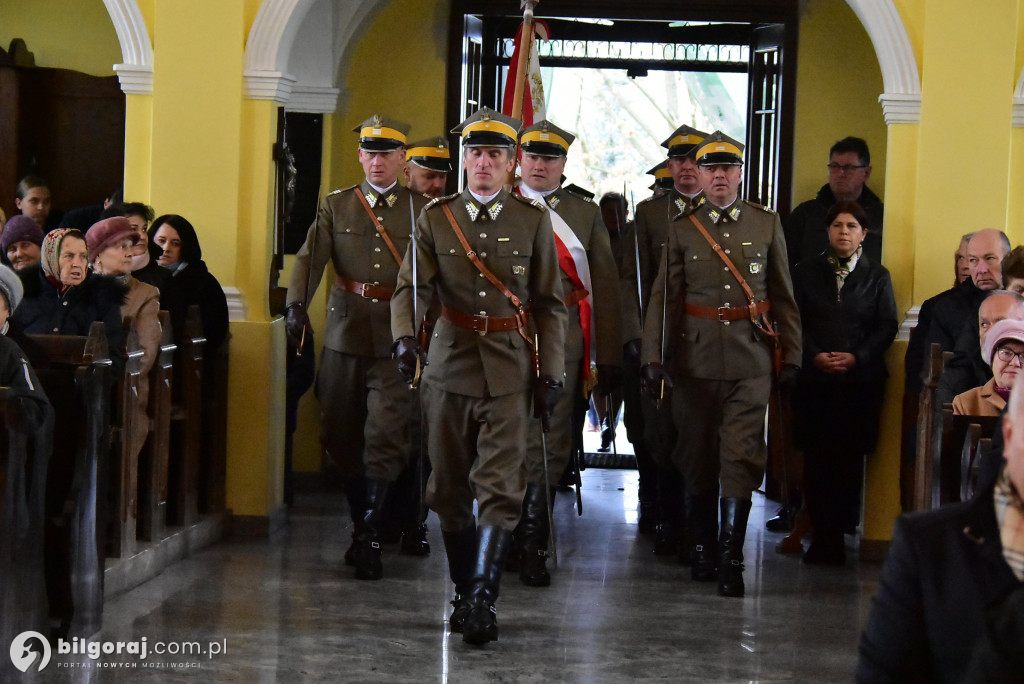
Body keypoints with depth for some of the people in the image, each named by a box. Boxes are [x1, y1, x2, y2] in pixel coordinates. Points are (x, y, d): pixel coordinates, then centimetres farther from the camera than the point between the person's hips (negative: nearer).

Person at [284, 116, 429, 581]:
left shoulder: (423, 210, 5)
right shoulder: (336, 206, 9)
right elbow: (311, 257, -3)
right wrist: (297, 306, -20)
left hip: (398, 340, -2)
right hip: (345, 336, 3)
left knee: (387, 437, -11)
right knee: (342, 438, 9)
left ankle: (370, 538, -6)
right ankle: (362, 525, 25)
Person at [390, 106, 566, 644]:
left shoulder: (533, 220, 3)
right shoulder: (436, 217, 4)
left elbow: (550, 303, 6)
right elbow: (411, 286, -3)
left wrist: (552, 372, 0)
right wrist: (405, 337, -23)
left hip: (510, 371, -2)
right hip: (450, 365, 2)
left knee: (501, 487, -12)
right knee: (449, 488, 8)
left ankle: (482, 600, -15)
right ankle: (462, 594, 22)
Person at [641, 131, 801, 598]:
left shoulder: (767, 225, 7)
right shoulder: (681, 229, 6)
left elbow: (783, 297, 10)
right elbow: (663, 299, 5)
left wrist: (791, 357, 6)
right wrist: (653, 359, -3)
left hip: (750, 361, -1)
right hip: (695, 361, 1)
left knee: (741, 457, -8)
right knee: (697, 457, 8)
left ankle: (730, 559, -7)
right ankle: (703, 550, 22)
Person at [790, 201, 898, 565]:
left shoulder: (877, 276, 10)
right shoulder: (806, 272, 11)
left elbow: (887, 326, 3)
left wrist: (856, 357, -11)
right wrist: (815, 357, -10)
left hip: (860, 379, 0)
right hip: (814, 380, 1)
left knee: (849, 457, -2)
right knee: (816, 457, -2)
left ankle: (836, 534, 5)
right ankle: (825, 535, 6)